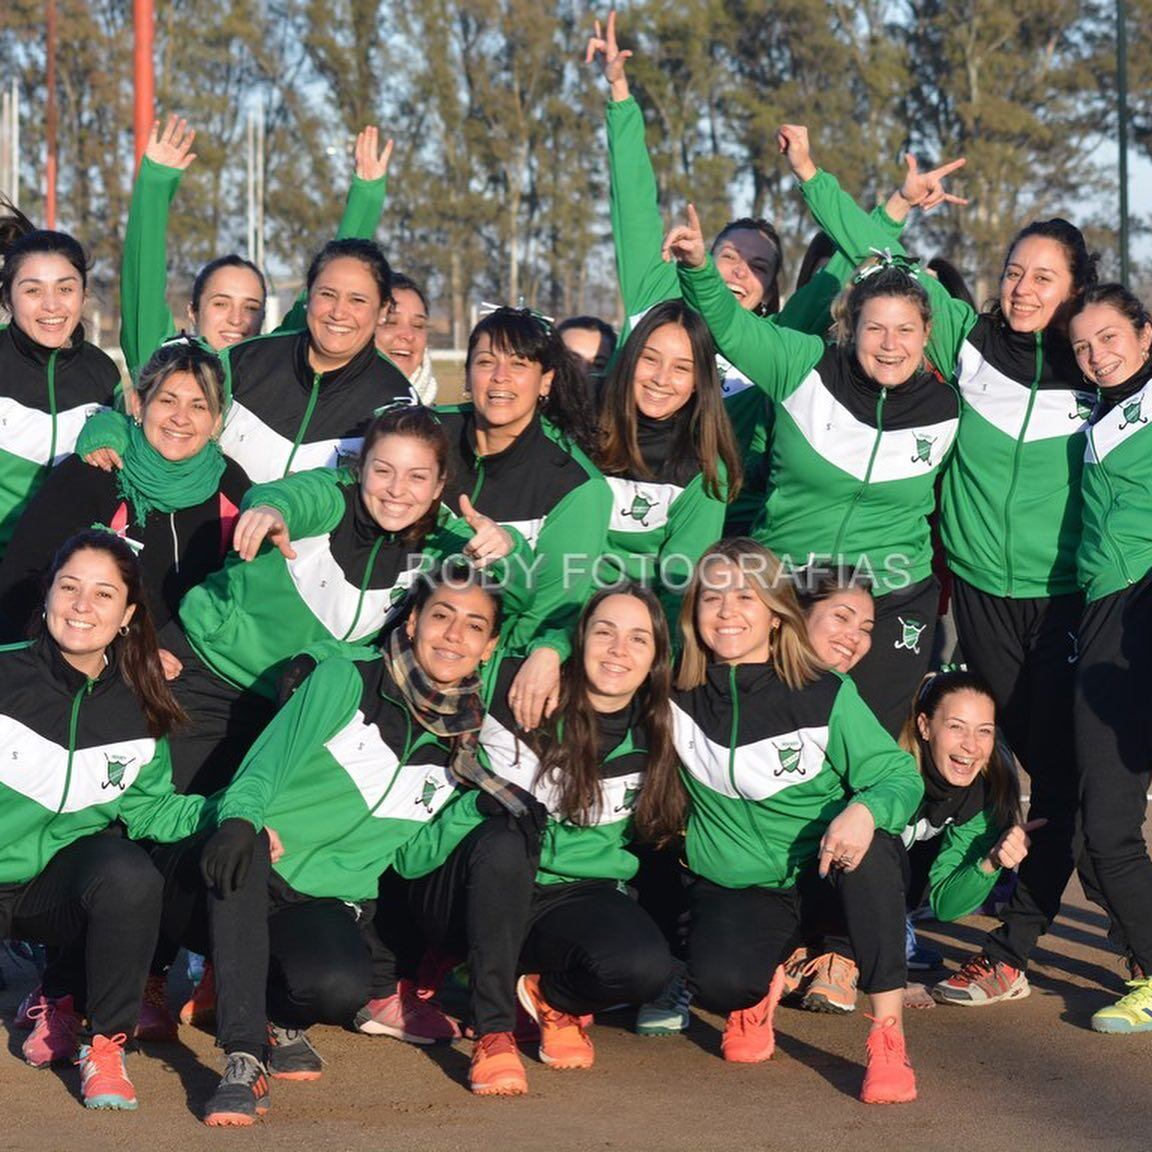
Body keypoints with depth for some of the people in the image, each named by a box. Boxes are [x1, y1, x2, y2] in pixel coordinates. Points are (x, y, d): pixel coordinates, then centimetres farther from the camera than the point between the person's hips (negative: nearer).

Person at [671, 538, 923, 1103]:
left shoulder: (826, 695, -10)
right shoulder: (677, 693, -4)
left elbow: (901, 776, -12)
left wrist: (866, 810, -34)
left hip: (825, 874, -1)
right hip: (734, 889, 1)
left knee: (870, 842, -38)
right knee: (720, 983, -33)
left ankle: (888, 1036, -29)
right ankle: (760, 991, 11)